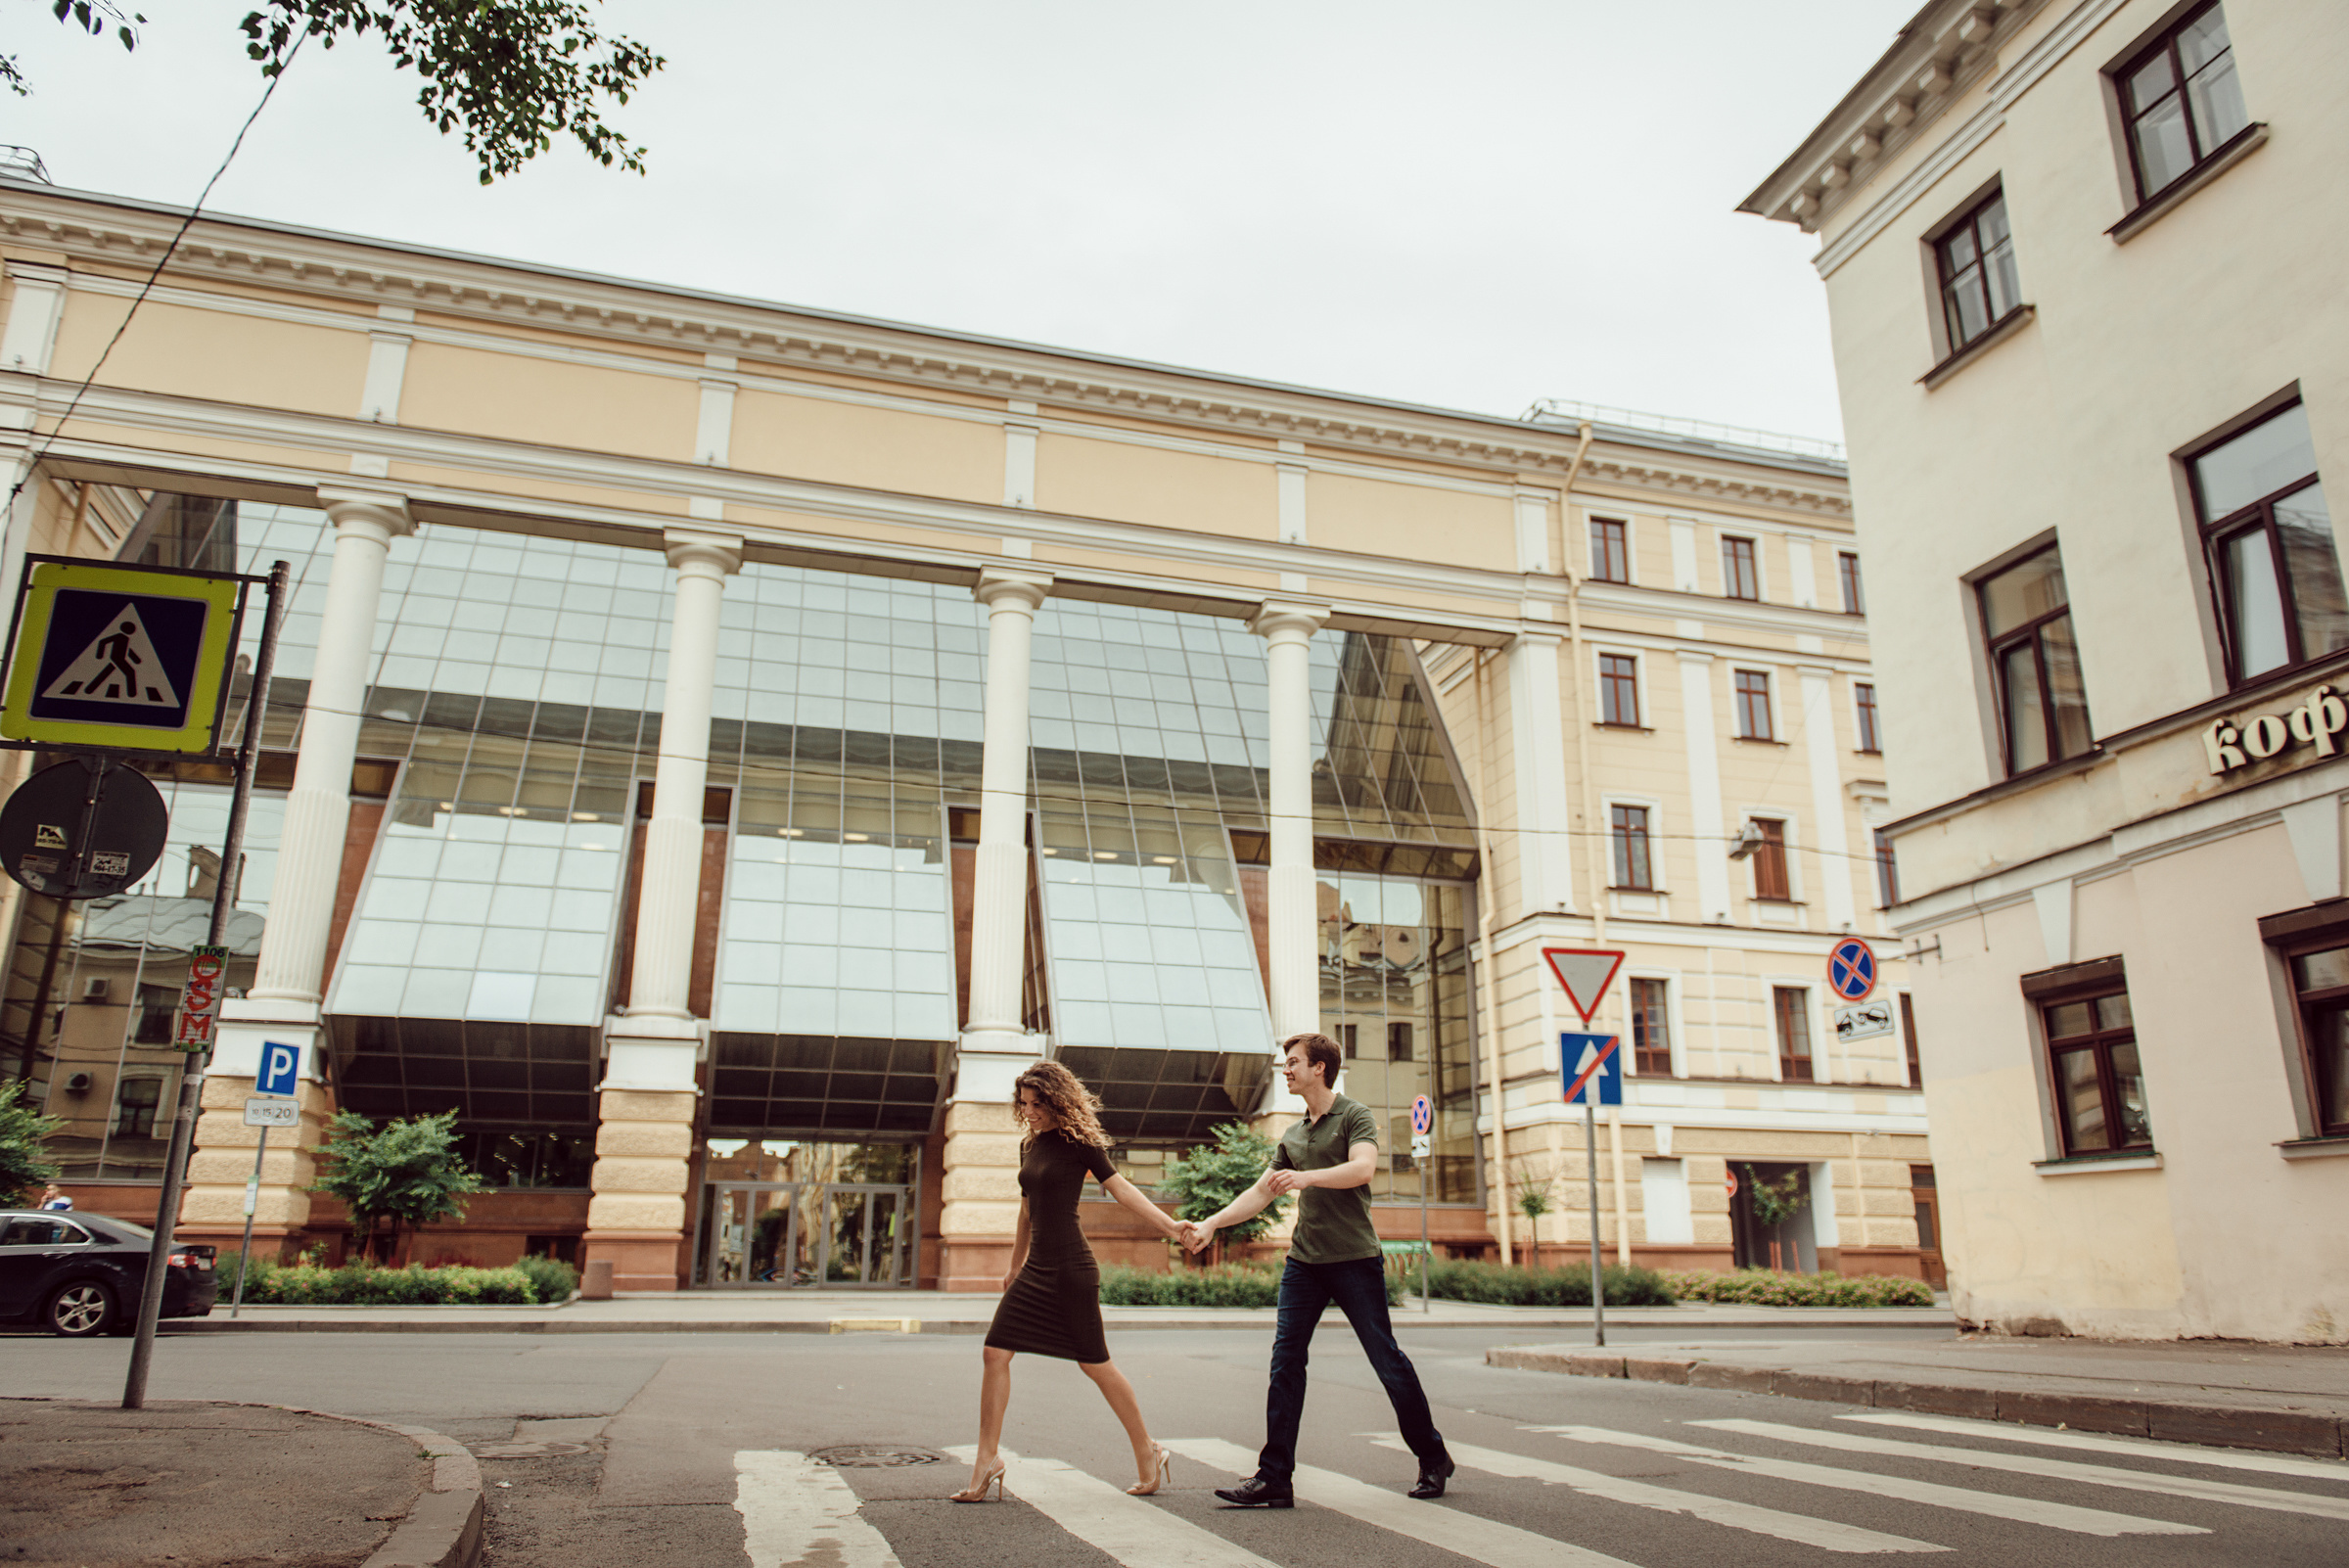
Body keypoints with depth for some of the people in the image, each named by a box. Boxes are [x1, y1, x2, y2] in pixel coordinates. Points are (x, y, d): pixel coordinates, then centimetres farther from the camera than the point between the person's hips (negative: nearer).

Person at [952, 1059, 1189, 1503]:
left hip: (1071, 1267, -7)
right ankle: (986, 1460, 5)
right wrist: (1015, 1266, 29)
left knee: (1095, 1363, 1)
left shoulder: (1079, 1143, -8)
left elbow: (1121, 1188, -11)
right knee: (996, 1352, -3)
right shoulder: (1029, 1147, 13)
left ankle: (1147, 1452, 17)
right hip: (1035, 1268, 7)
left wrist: (1168, 1225, -22)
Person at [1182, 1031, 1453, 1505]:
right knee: (1285, 1361, -2)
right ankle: (1274, 1478, 1)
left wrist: (1306, 1177, -35)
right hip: (1304, 1261, 6)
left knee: (1386, 1359, 1)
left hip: (1354, 1258, -6)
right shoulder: (1293, 1136, 17)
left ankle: (1433, 1460, 20)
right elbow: (1260, 1193, 18)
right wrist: (1210, 1224, 7)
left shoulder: (1355, 1116, -3)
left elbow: (1363, 1168, -22)